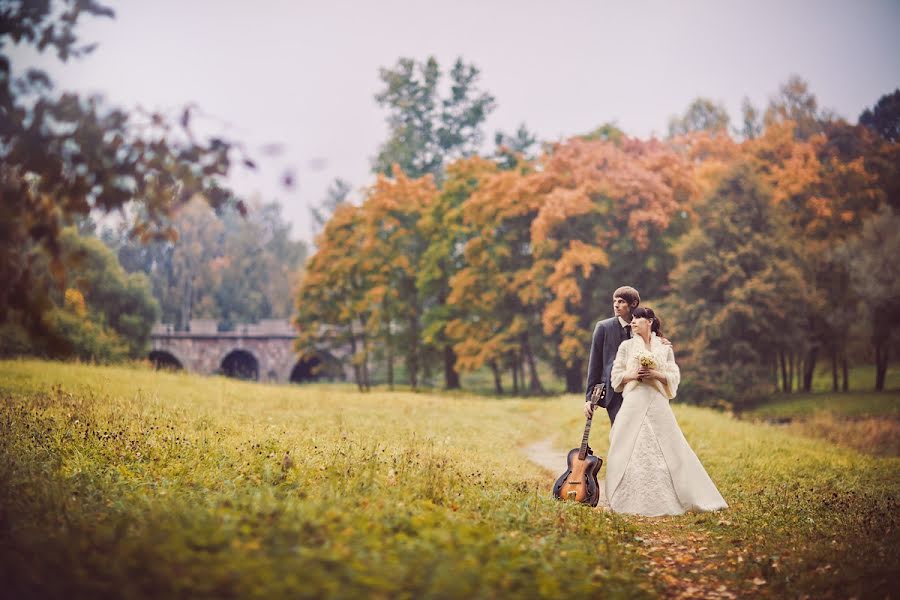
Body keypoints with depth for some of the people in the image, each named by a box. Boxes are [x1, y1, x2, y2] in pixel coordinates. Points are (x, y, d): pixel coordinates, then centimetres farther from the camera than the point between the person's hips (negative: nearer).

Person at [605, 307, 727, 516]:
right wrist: (634, 375, -9)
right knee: (630, 450, -5)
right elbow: (616, 376, 8)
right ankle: (629, 499, 2)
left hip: (657, 404, 0)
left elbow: (674, 377, 7)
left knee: (667, 450, -3)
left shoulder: (665, 348, 11)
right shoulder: (626, 346, 10)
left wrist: (656, 375, -10)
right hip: (633, 403, 0)